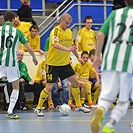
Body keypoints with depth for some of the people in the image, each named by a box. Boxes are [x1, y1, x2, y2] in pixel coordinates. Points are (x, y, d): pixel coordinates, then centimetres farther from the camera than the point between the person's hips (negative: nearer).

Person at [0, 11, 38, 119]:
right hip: (12, 62, -1)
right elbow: (28, 47, 4)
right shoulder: (17, 32, 5)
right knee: (16, 87, 11)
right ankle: (10, 111, 1)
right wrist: (34, 57, 19)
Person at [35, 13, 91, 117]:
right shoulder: (56, 31, -17)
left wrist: (78, 57, 23)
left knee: (75, 82, 5)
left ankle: (79, 106, 18)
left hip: (65, 63, 7)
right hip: (53, 64, -7)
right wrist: (67, 49, -48)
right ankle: (39, 108, 5)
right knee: (49, 87, -7)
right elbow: (55, 44, -35)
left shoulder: (69, 31, 7)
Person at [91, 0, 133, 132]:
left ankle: (100, 110, -24)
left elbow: (101, 35, 3)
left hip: (110, 61, 2)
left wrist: (97, 56, 12)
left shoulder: (115, 13, 10)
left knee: (106, 96, 9)